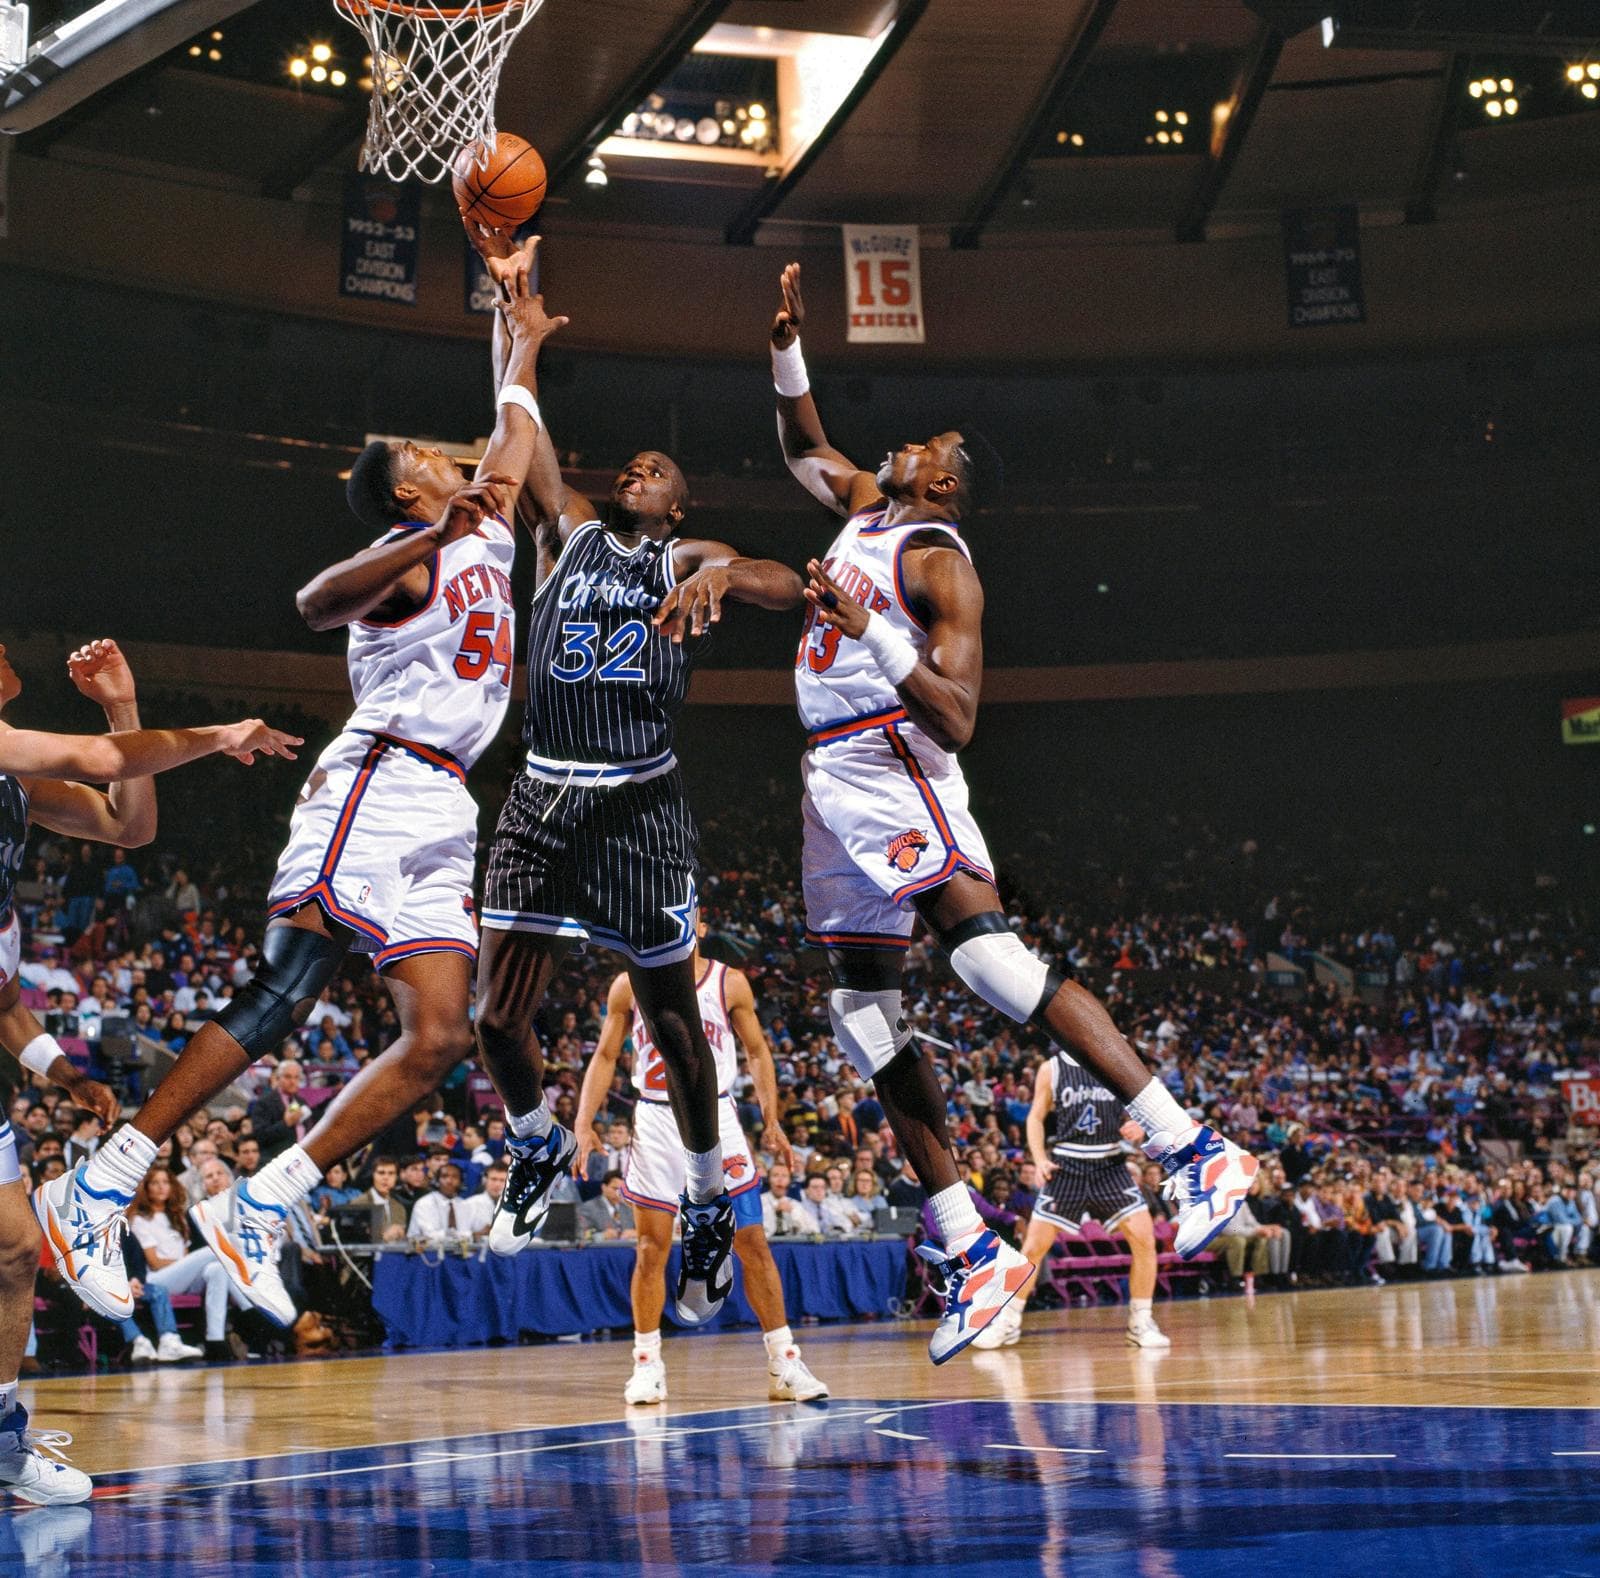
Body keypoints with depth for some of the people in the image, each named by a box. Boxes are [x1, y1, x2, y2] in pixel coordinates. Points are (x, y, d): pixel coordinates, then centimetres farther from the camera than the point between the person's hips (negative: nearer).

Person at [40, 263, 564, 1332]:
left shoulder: (486, 535, 22)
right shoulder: (409, 553, -3)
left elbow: (516, 434, 42)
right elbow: (319, 601, -26)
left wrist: (525, 346, 49)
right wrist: (435, 536, -38)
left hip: (440, 818, 8)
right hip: (376, 787, -8)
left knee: (439, 1039, -5)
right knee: (284, 995, -19)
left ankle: (258, 1208, -6)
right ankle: (98, 1190, -20)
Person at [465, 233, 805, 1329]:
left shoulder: (689, 561, 6)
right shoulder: (568, 531, 15)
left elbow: (789, 586, -13)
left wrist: (718, 573, -33)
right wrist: (516, 299, 3)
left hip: (641, 807, -3)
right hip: (545, 798, 3)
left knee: (673, 1019, 3)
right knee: (498, 1017, -1)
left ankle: (710, 1205, 20)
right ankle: (541, 1145, 28)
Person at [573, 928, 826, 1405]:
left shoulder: (730, 983, -1)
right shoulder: (629, 986, 1)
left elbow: (757, 1052, 7)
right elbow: (605, 1057, 7)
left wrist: (772, 1120, -3)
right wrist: (584, 1123, -3)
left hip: (716, 1119, 0)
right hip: (656, 1122, 0)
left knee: (752, 1244, -2)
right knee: (652, 1249, 1)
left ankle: (784, 1364, 3)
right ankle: (647, 1365, 12)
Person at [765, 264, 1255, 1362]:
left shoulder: (939, 560, -8)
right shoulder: (868, 505, 16)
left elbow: (957, 716, -18)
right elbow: (805, 447, 36)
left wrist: (870, 629, -27)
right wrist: (789, 345, 23)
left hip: (894, 765, -9)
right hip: (834, 779, 9)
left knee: (991, 957, -25)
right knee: (864, 1011, 3)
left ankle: (1199, 1154, -29)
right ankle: (974, 1257, 3)